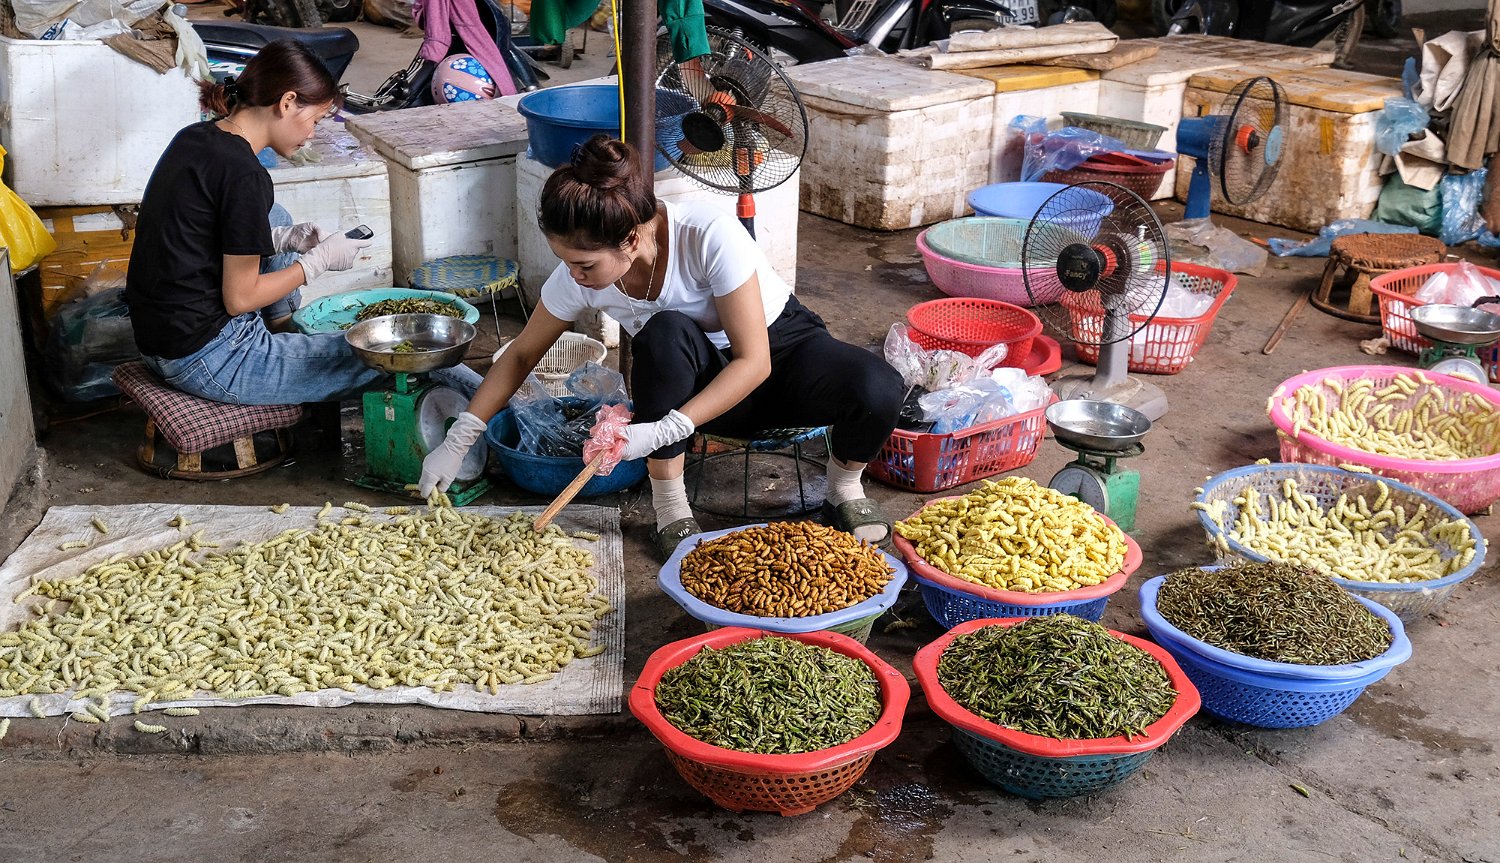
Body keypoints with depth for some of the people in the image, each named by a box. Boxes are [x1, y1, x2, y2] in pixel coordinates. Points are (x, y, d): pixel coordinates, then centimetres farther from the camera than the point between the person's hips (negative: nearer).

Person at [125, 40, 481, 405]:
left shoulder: (193, 138, 5)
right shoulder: (244, 174, -21)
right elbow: (240, 298, -17)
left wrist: (284, 238, 8)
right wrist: (321, 259, -5)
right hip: (207, 360, -9)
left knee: (275, 217, 27)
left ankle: (285, 331, 32)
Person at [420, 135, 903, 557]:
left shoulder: (710, 237, -33)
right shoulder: (578, 277, -20)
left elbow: (754, 361, -30)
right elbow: (522, 355, -3)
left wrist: (663, 430, -39)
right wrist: (457, 442, -9)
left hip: (782, 350, -2)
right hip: (702, 378, 2)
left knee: (877, 389, -33)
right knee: (666, 332, -35)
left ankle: (844, 489, 0)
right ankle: (671, 509, -18)